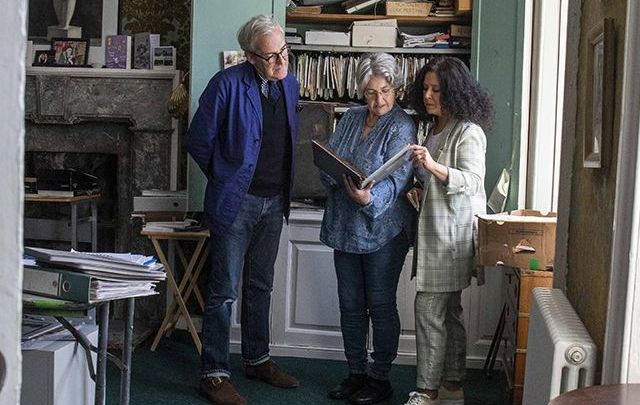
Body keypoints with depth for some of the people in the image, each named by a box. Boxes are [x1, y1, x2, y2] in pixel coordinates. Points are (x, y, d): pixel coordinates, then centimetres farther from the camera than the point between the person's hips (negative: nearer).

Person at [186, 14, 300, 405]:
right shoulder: (228, 84, -14)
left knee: (260, 286, 18)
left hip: (274, 201, 7)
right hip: (236, 201, -6)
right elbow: (199, 140, -8)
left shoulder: (290, 84, 6)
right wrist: (226, 179, 2)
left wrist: (284, 186, 14)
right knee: (224, 291, -1)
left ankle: (258, 359, 32)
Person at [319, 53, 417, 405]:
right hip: (345, 226, 6)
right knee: (350, 305, 13)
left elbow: (396, 179, -21)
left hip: (382, 229, -6)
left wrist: (370, 198, -40)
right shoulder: (350, 118, 9)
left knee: (381, 306, 3)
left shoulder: (402, 127, -10)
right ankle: (356, 373, 27)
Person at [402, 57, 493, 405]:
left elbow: (471, 180, -21)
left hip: (453, 232, -9)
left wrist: (432, 166, -34)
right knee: (449, 311, 13)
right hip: (434, 229, 9)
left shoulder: (468, 132, -11)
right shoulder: (433, 128, 16)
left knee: (428, 309, -7)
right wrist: (419, 189, 6)